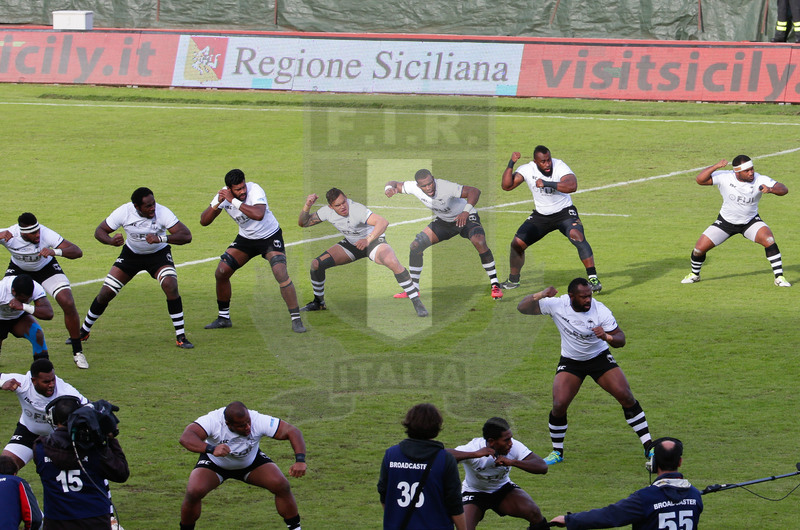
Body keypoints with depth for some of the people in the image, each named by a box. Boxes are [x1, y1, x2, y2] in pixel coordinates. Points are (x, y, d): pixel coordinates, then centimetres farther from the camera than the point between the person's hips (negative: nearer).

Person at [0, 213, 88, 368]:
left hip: (46, 268, -1)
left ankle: (77, 352, -3)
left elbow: (77, 252, -35)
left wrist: (55, 252, -54)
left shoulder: (46, 234, -35)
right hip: (18, 270, 1)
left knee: (68, 304, -19)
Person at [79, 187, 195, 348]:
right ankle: (84, 331, 23)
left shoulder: (162, 212, -29)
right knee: (105, 293, -1)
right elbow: (100, 231, -13)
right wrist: (111, 241, -36)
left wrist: (160, 238, -48)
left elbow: (186, 235, -34)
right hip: (131, 254, 2)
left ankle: (180, 336, -17)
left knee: (170, 285, -28)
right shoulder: (124, 212, -24)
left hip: (158, 254, -2)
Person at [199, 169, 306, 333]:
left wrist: (234, 201, -42)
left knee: (281, 273, -24)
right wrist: (217, 204, -30)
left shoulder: (255, 190, -29)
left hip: (270, 237, -5)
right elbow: (204, 221, -13)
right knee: (221, 272, -4)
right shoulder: (224, 195, -14)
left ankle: (296, 320, -16)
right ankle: (223, 318, 15)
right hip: (246, 238, 5)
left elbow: (258, 215, -48)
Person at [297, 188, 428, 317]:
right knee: (316, 264, -8)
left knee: (393, 263, -36)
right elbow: (303, 223, -4)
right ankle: (318, 302, 16)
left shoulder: (356, 209, -34)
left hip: (373, 239, -6)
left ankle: (417, 303, -25)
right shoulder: (328, 211, -15)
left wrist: (368, 240, -57)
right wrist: (307, 206, -23)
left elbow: (383, 222, -45)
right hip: (351, 244, 6)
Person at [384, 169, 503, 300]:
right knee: (416, 246, -6)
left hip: (466, 217, -6)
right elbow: (394, 184, -3)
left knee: (479, 242, -32)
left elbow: (474, 191, -38)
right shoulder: (414, 188, -19)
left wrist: (466, 212, -51)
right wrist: (390, 188, -28)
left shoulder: (446, 187, -35)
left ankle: (494, 284, -20)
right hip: (444, 221, 6)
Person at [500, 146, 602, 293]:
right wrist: (511, 164, -24)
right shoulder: (527, 170, -10)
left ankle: (593, 278, -24)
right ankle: (513, 280, 21)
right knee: (517, 243, -2)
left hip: (564, 213, -4)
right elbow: (506, 186, -13)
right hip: (540, 215, 4)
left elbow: (572, 186, -36)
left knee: (577, 236, -29)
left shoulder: (559, 166, -21)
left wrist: (546, 183, -41)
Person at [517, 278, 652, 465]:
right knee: (559, 405, -15)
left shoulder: (600, 310, -22)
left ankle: (648, 446, -1)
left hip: (600, 358, -1)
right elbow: (522, 308, -17)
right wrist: (540, 295, -35)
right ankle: (557, 451, 7)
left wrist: (607, 337, -40)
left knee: (626, 397, -12)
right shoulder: (556, 305, -19)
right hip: (570, 362, 1)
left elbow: (620, 340, -17)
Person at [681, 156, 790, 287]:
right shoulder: (724, 177, -21)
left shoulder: (760, 180, -21)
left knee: (768, 239, -28)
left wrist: (770, 189, -44)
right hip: (726, 221, 1)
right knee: (700, 247, -5)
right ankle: (694, 275, 26)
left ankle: (779, 277, -16)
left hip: (750, 221, -1)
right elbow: (700, 179, -27)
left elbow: (783, 190, -23)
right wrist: (715, 167, -39)